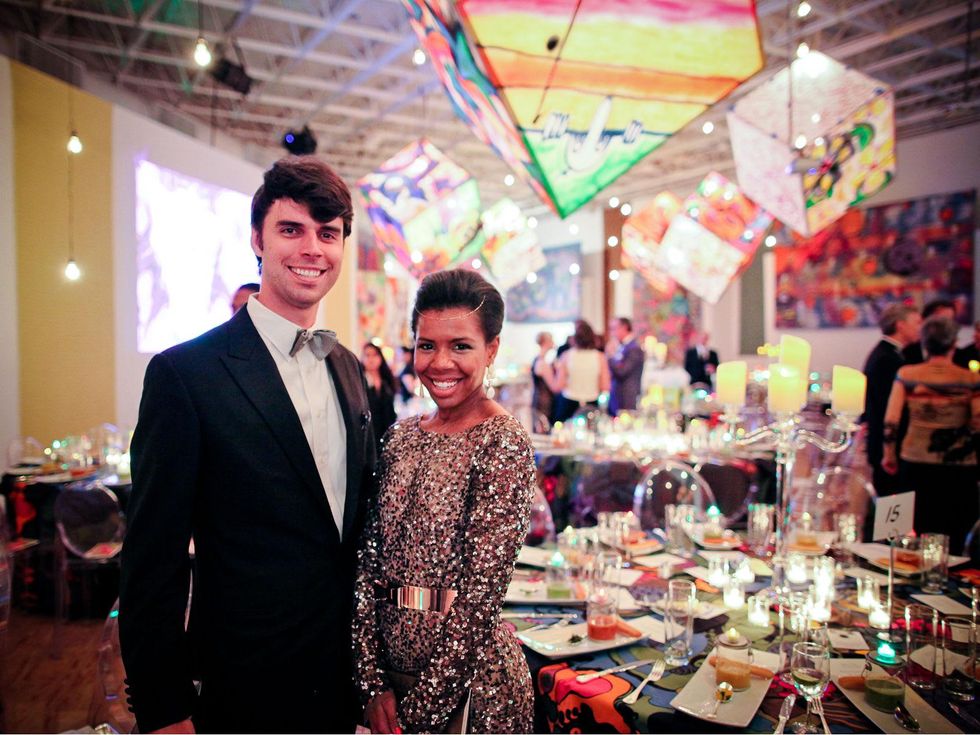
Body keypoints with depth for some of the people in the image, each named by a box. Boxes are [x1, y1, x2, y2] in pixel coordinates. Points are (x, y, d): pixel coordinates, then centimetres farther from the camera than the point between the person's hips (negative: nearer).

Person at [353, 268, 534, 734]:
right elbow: (369, 561, 0)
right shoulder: (402, 436, 1)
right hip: (392, 660, 5)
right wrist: (373, 683, -5)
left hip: (467, 675, -5)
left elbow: (481, 593, -18)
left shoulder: (503, 443, -17)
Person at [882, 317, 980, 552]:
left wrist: (889, 454, 8)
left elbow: (890, 421, -3)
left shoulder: (906, 374, -4)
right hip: (959, 469, -1)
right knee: (953, 540, 8)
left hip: (914, 464, 1)